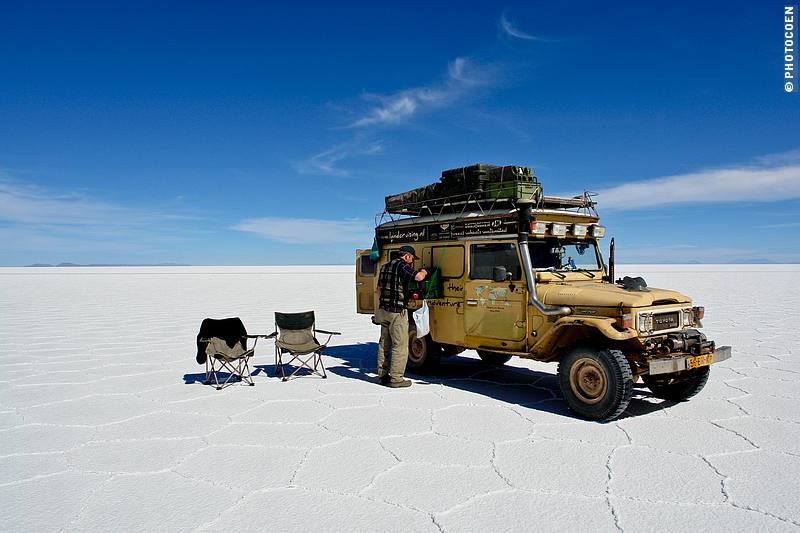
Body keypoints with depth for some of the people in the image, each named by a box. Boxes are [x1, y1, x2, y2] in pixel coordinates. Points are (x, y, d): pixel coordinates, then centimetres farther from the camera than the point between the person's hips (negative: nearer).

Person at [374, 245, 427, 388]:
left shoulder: (385, 266, 16)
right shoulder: (402, 266, -11)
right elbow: (418, 277, -26)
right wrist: (424, 272, -3)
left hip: (383, 310, 9)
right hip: (397, 312, -9)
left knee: (384, 344, 15)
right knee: (400, 346, -2)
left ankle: (383, 375, 22)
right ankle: (396, 379, -1)